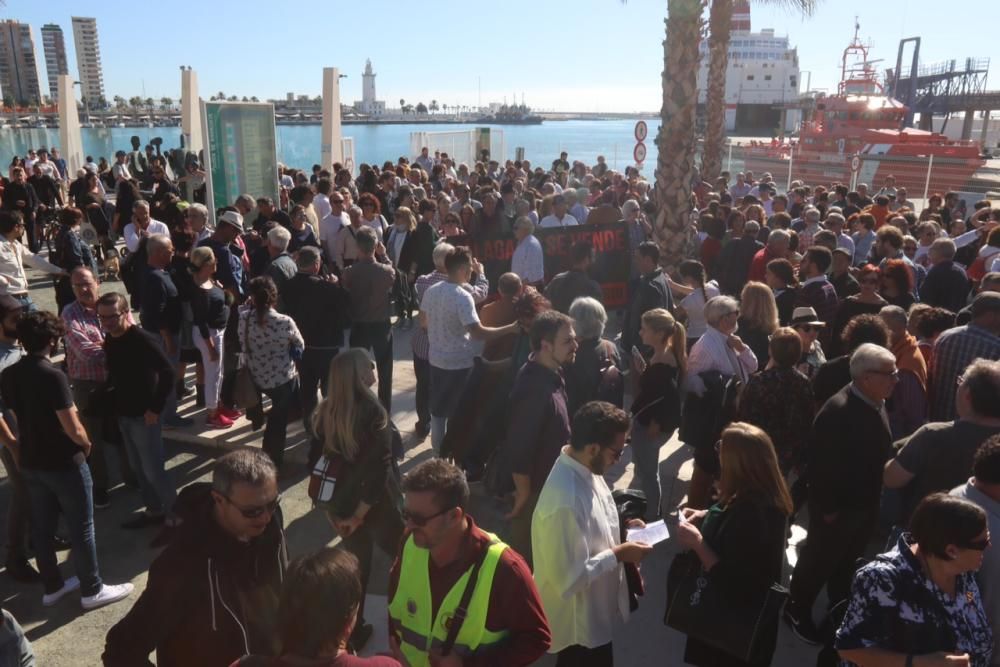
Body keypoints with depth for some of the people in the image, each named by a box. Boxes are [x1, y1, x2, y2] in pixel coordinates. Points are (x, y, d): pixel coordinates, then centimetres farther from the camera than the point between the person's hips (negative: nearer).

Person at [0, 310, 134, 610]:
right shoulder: (52, 375, -24)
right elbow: (72, 429, -23)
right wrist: (86, 444, -3)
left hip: (30, 462, 7)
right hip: (64, 463, -7)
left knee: (41, 526, 18)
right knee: (81, 528, 6)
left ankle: (52, 587, 33)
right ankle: (92, 590, 17)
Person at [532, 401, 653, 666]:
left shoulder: (584, 469, -7)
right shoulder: (564, 501, -37)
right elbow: (569, 578, -31)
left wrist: (621, 528, -4)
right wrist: (618, 554, -23)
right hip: (578, 621, -9)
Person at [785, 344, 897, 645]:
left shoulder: (875, 402, -3)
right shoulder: (838, 411, -30)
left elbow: (876, 452, 8)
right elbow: (822, 465, -27)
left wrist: (874, 501, 9)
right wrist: (829, 509, -19)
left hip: (864, 504, 8)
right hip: (837, 507, -8)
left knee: (846, 561, 26)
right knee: (820, 561, 12)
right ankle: (797, 609, 34)